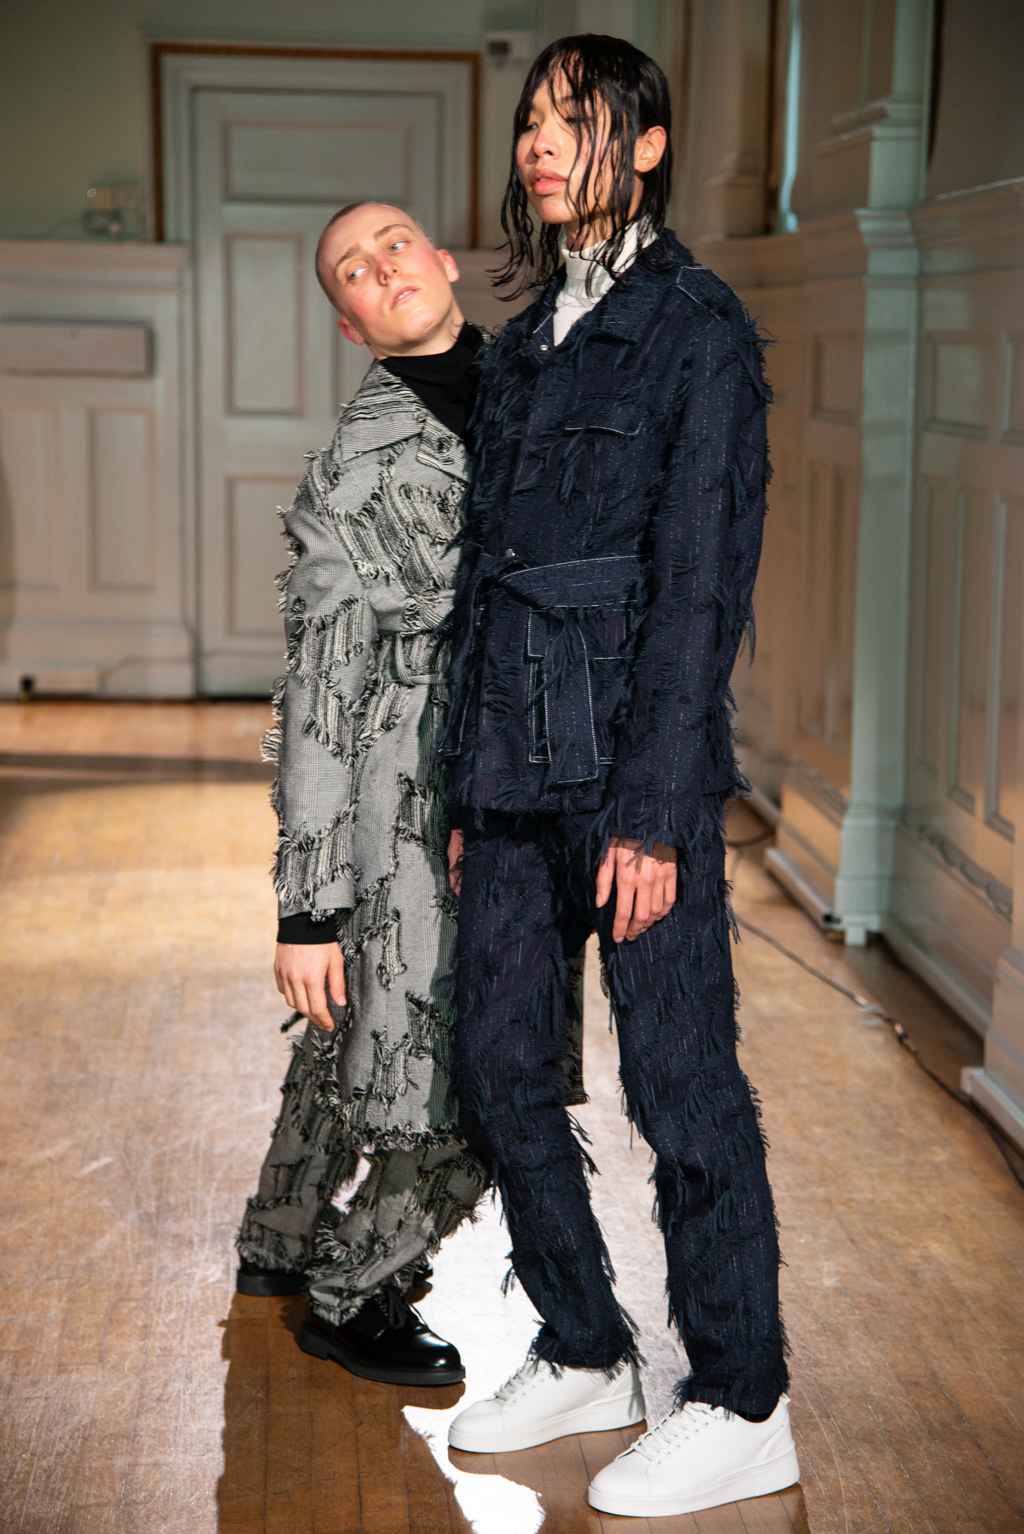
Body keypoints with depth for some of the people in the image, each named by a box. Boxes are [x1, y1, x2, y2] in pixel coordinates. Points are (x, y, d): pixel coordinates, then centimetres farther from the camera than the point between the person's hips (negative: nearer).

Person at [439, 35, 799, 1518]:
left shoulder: (696, 328, -5)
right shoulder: (521, 347, 17)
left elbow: (702, 580, -11)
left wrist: (655, 809, -16)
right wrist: (469, 787, 15)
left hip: (633, 761, -7)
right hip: (516, 763, 8)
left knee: (680, 1079, -1)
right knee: (500, 1063, 10)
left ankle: (742, 1407, 12)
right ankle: (585, 1354, 27)